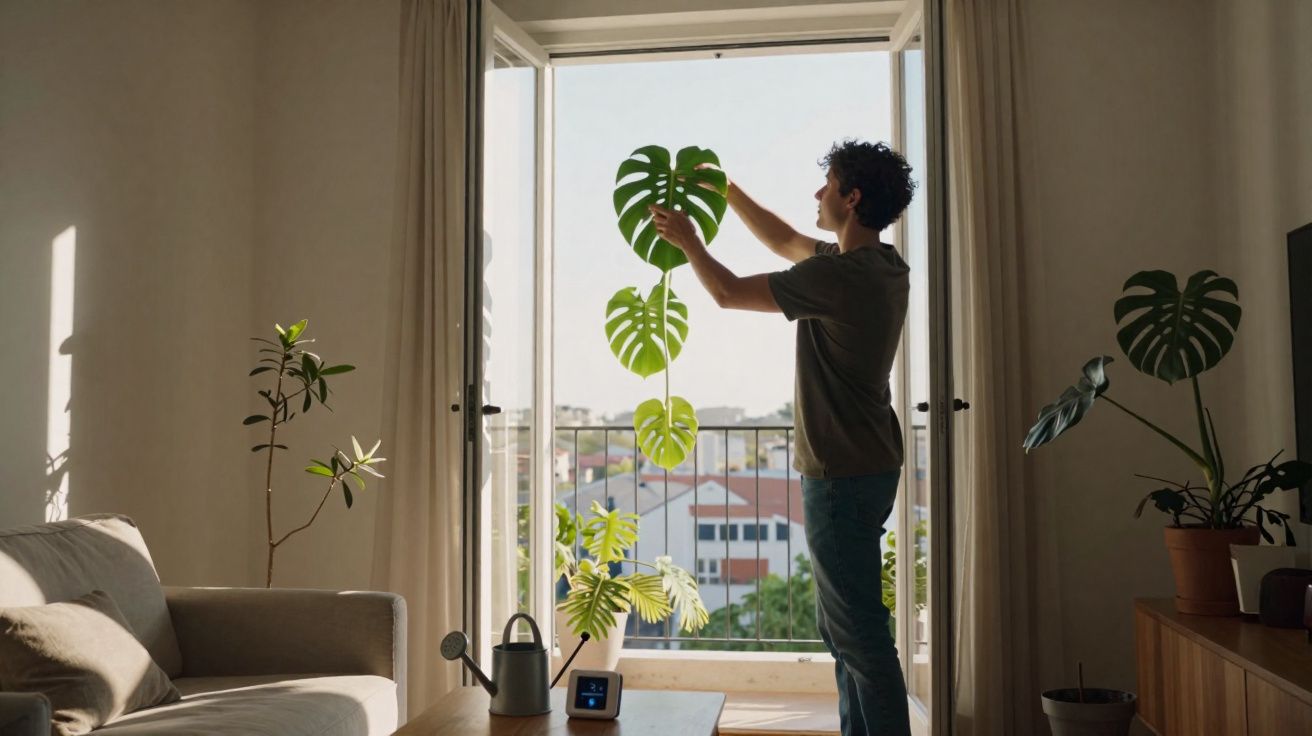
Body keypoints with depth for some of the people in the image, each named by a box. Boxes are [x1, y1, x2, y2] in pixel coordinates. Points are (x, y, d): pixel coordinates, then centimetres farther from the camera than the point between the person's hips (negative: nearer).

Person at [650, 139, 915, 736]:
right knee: (842, 625, 18)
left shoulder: (839, 275, -21)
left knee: (858, 630, -4)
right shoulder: (884, 267, 8)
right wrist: (725, 189, 27)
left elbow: (728, 293, -10)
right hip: (868, 467, 10)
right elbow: (786, 243, 23)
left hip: (842, 475, -10)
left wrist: (687, 239, 7)